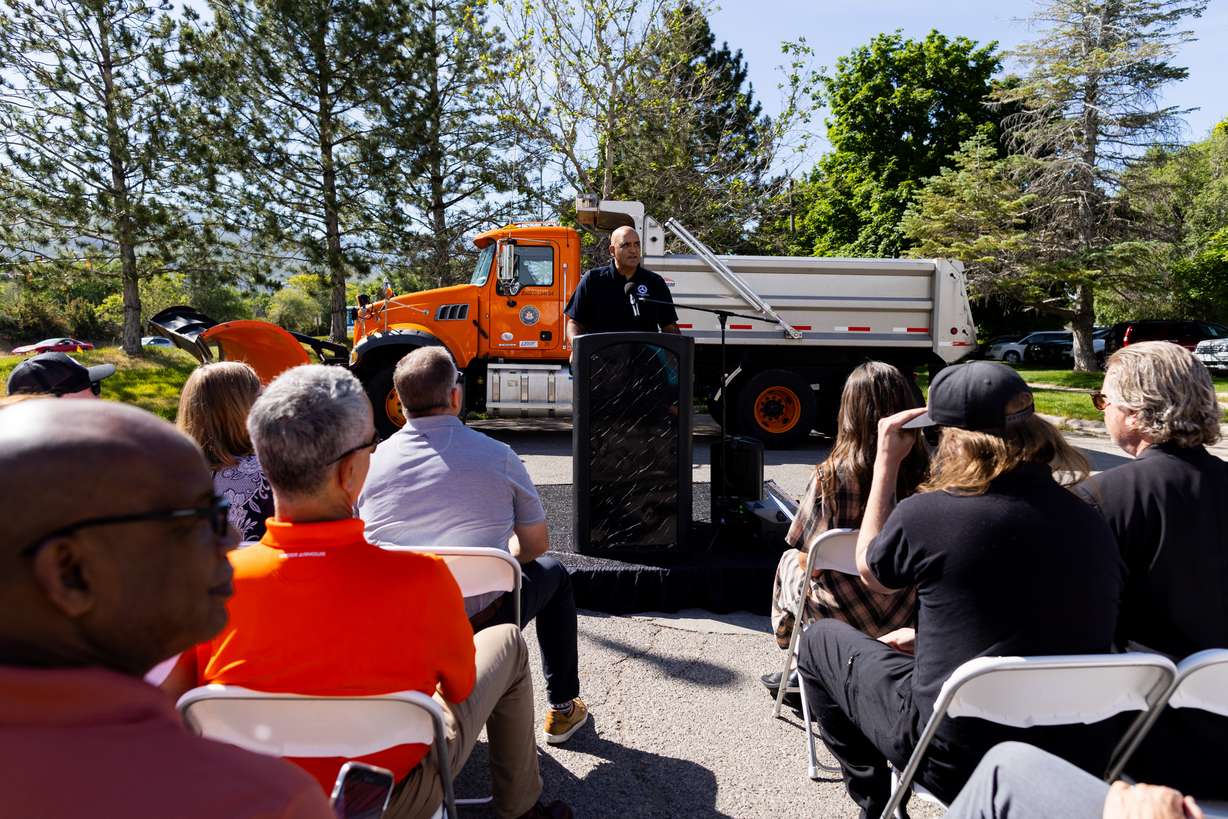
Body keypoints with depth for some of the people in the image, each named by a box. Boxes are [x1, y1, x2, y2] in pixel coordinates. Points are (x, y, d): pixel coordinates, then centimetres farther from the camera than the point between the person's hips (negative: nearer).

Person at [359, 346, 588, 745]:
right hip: (482, 624, -3)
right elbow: (536, 545, 1)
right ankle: (563, 708, 32)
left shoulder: (371, 461, -4)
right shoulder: (497, 456, -10)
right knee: (553, 572, 24)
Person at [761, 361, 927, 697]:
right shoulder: (925, 474, -14)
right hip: (906, 618, 3)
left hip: (842, 619, -3)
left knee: (789, 563, 27)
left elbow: (809, 562, -12)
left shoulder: (831, 475, -21)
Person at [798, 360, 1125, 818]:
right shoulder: (1091, 523, -2)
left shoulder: (927, 513, -20)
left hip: (957, 761, -6)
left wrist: (887, 460, 4)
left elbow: (870, 574, 3)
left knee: (822, 640, 15)